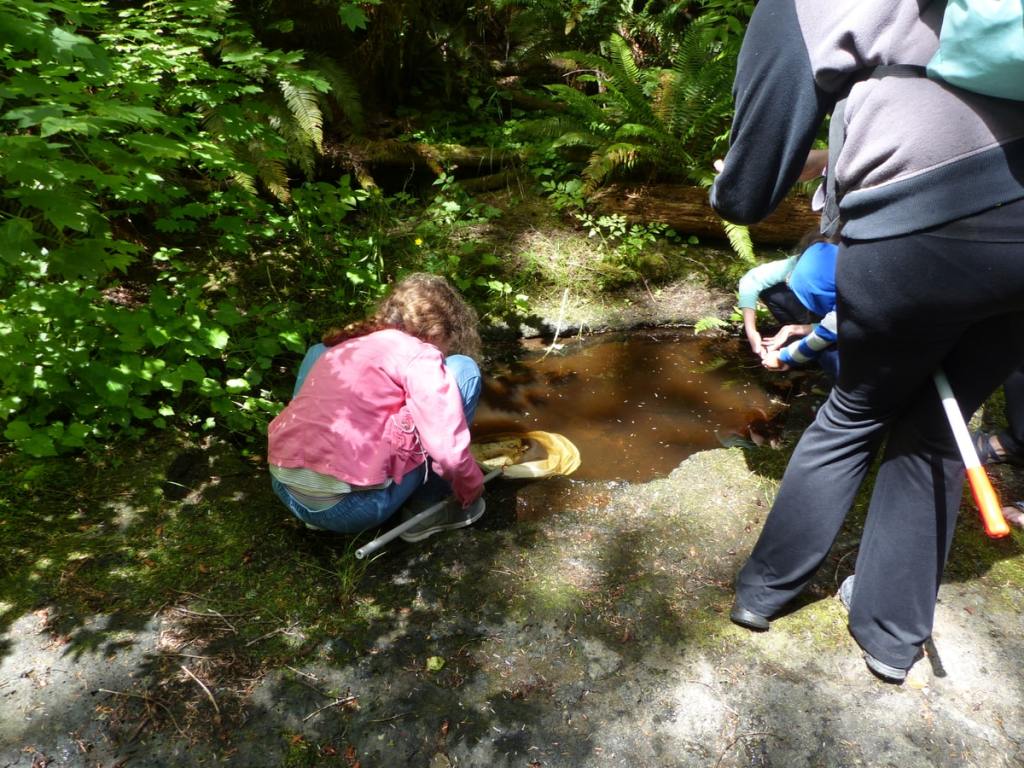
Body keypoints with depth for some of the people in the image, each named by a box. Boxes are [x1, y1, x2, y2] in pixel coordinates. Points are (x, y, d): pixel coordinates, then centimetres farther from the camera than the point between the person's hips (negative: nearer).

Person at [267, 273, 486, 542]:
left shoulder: (340, 346, 20)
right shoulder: (418, 354, -2)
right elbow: (448, 449, -10)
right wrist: (470, 487, 13)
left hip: (285, 492, 7)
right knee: (462, 370, 2)